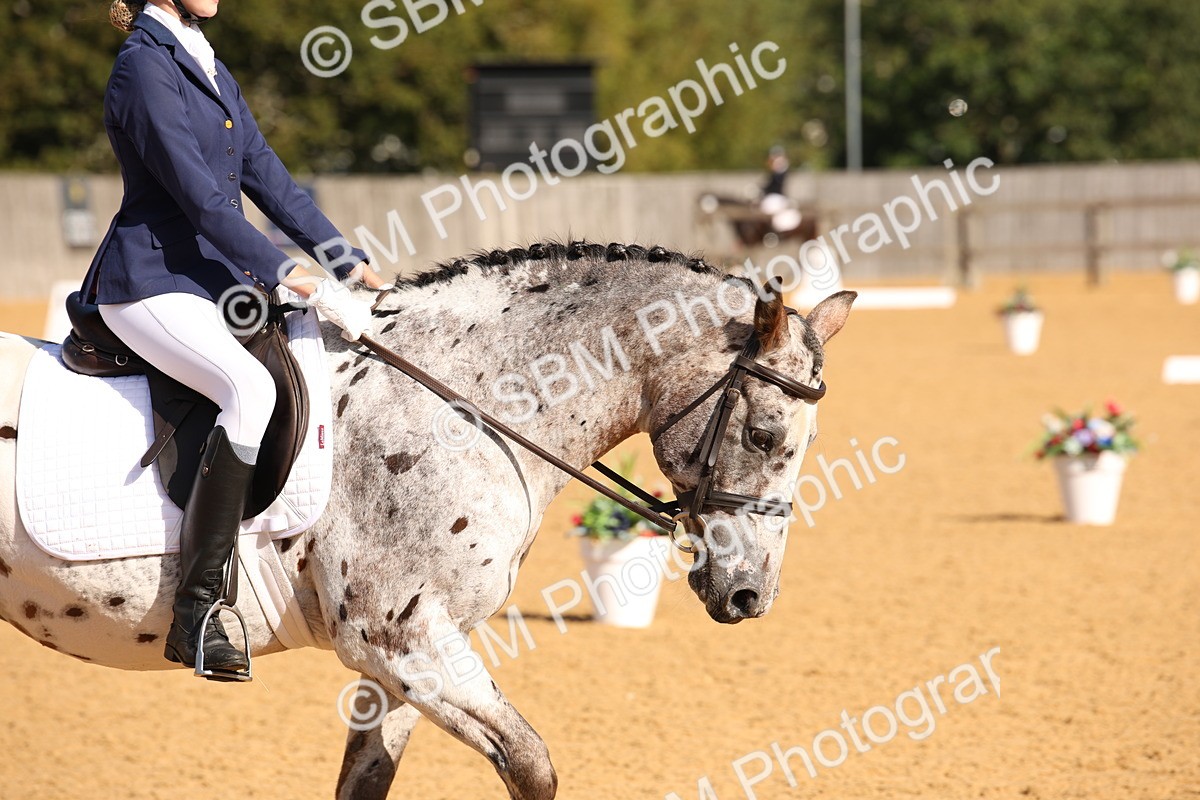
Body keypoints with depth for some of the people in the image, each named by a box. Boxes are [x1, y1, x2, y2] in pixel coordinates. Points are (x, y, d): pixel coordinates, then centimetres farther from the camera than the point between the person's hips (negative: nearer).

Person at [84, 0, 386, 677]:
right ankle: (195, 613, -34)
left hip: (217, 281, 10)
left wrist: (349, 263, 6)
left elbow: (267, 176, 15)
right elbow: (199, 196, -20)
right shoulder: (144, 68, -13)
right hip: (153, 284, -10)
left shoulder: (209, 68, 16)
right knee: (251, 387, -33)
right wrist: (291, 277, -24)